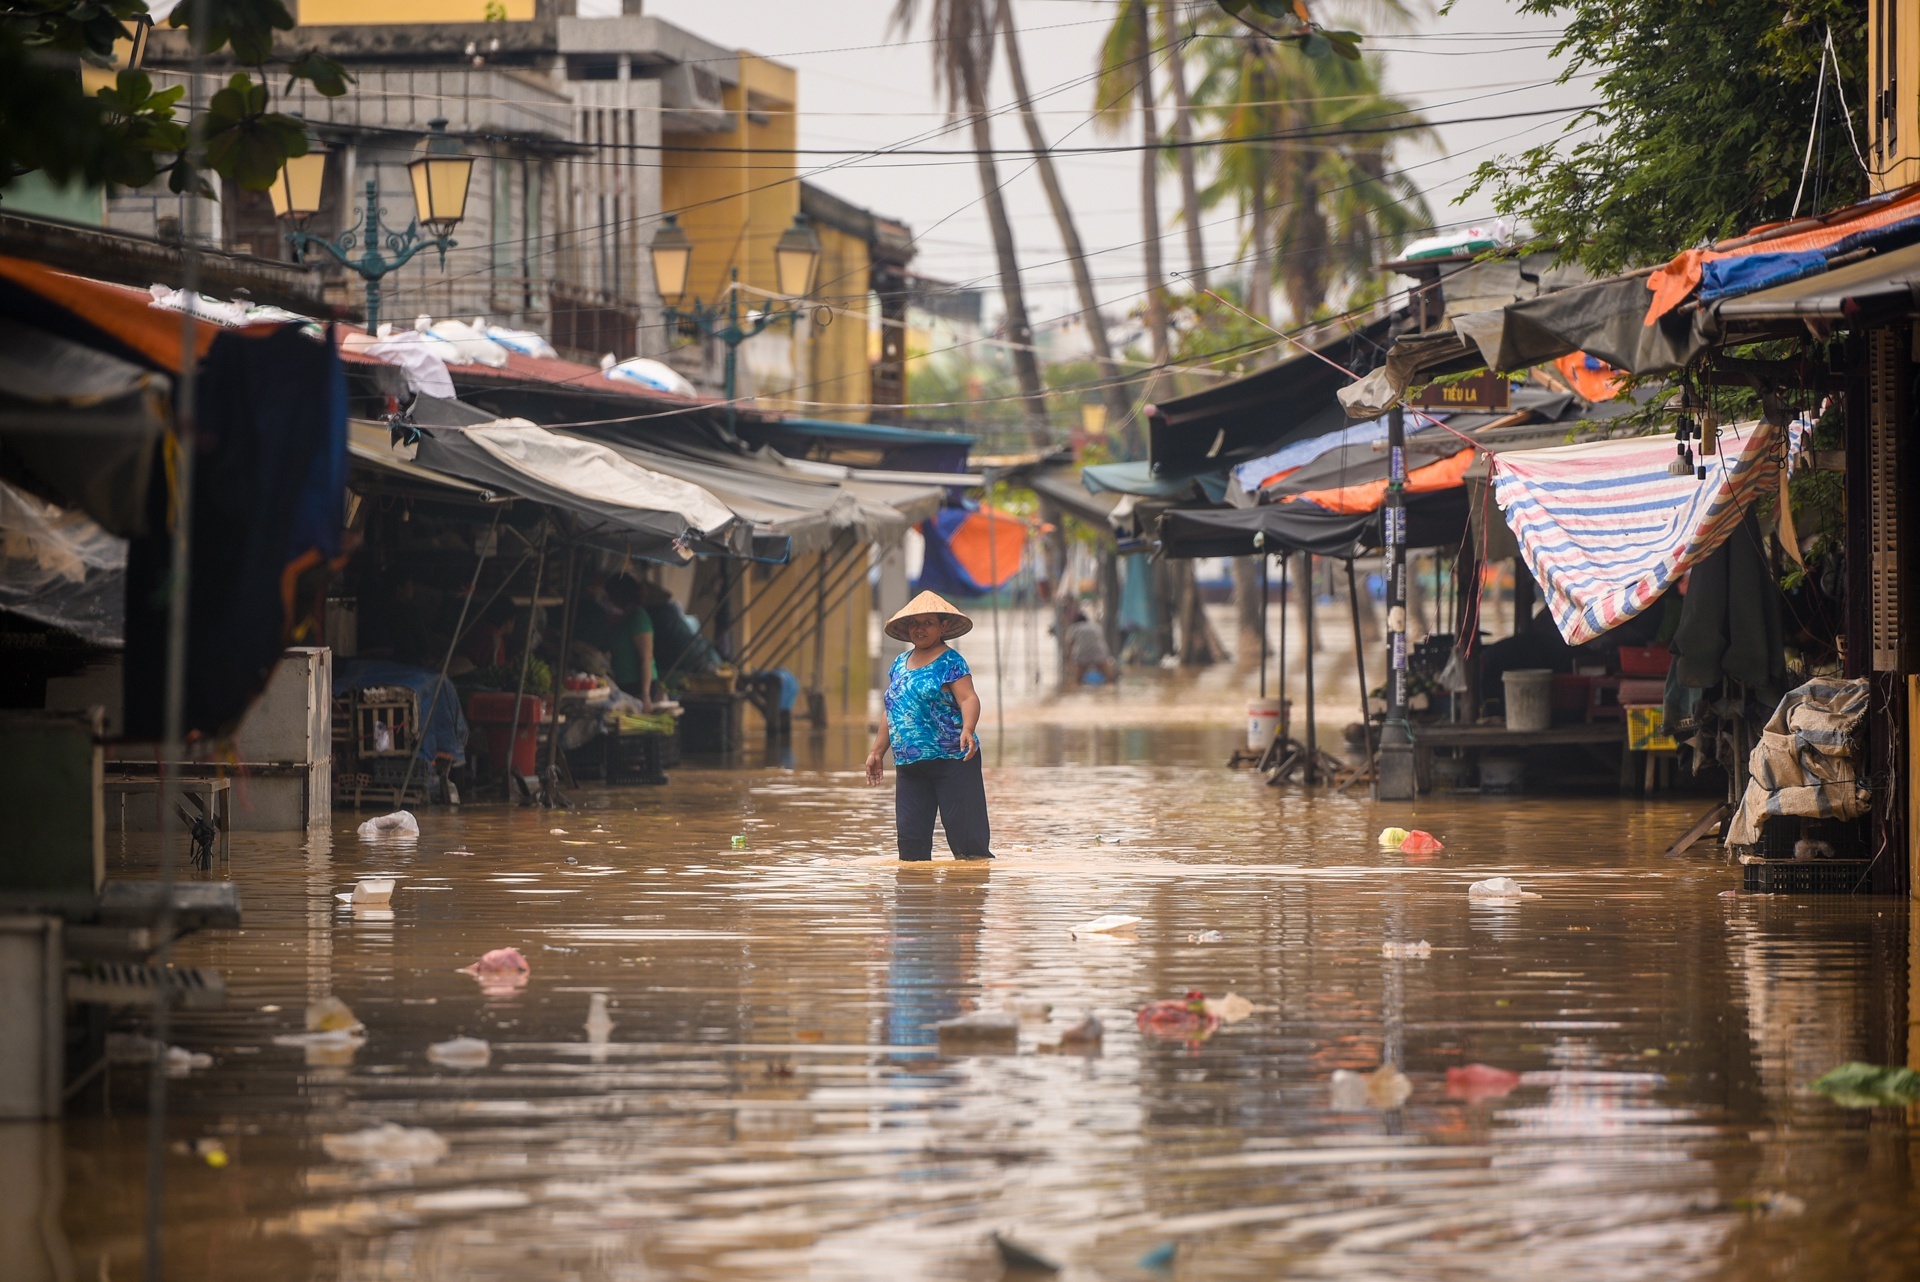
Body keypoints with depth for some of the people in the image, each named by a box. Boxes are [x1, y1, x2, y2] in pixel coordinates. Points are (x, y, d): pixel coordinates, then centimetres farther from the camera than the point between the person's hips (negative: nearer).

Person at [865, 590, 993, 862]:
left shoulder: (951, 662, -4)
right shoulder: (900, 664, 16)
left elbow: (968, 699, -17)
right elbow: (891, 713, 21)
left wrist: (967, 730, -35)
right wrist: (877, 751, 19)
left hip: (952, 761, -7)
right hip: (909, 765, 7)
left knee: (963, 829, -7)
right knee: (909, 833, 3)